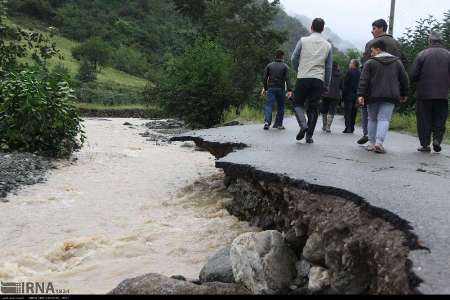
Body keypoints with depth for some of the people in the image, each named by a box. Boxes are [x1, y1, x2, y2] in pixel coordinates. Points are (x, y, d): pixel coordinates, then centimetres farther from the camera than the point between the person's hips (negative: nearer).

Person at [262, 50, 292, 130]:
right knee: (280, 107, 11)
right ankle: (279, 124, 12)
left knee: (269, 105, -6)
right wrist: (289, 90, -11)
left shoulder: (269, 65, 10)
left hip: (271, 88, 1)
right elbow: (287, 79, -8)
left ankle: (267, 122, -26)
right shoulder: (285, 66, 2)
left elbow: (265, 78, 7)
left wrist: (265, 89, 14)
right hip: (280, 89, -1)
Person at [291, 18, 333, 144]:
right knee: (313, 107, 9)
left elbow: (294, 58, 3)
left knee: (298, 103, 11)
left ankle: (303, 124, -14)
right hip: (318, 80, 2)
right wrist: (327, 84, 18)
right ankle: (309, 136, 7)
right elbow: (329, 67, 11)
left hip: (303, 78, -2)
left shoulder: (303, 41, 1)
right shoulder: (328, 45, 9)